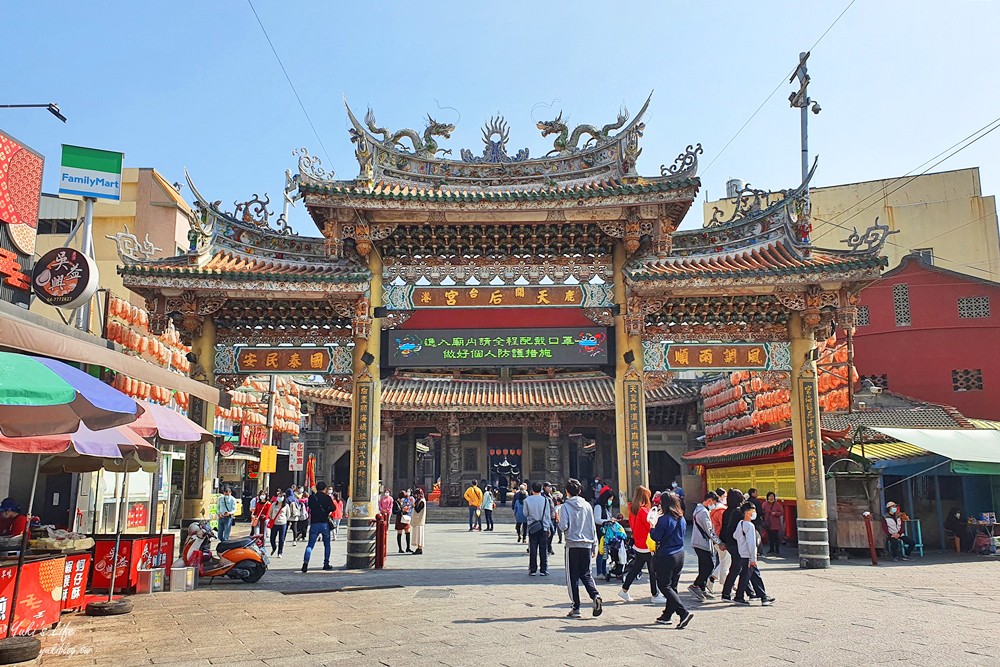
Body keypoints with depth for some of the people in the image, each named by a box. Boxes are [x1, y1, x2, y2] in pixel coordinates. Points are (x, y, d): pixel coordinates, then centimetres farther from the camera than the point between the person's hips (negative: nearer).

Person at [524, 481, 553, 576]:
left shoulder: (527, 500, -7)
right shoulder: (545, 500, -6)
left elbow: (525, 514, 3)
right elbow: (548, 515, 0)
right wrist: (549, 528, 8)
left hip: (532, 528, 0)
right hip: (543, 527, 0)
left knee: (532, 550, 6)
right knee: (543, 549, 7)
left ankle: (532, 570, 7)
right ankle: (543, 570, 7)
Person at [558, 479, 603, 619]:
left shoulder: (565, 506, -7)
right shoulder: (587, 506, 5)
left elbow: (563, 527, -15)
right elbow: (593, 527, 8)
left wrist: (559, 520, 8)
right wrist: (595, 546, 13)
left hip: (572, 545, -3)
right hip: (587, 545, 4)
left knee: (572, 576, 6)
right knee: (586, 574, 15)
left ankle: (576, 608, 7)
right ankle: (595, 595, -10)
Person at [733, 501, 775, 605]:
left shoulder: (740, 524, 9)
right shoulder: (750, 525, -17)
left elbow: (735, 536, 15)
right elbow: (751, 543, -21)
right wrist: (753, 558, -19)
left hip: (742, 554, 9)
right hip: (748, 556, -9)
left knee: (756, 575, 12)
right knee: (745, 577, 1)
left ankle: (764, 597, 15)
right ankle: (739, 597, 10)